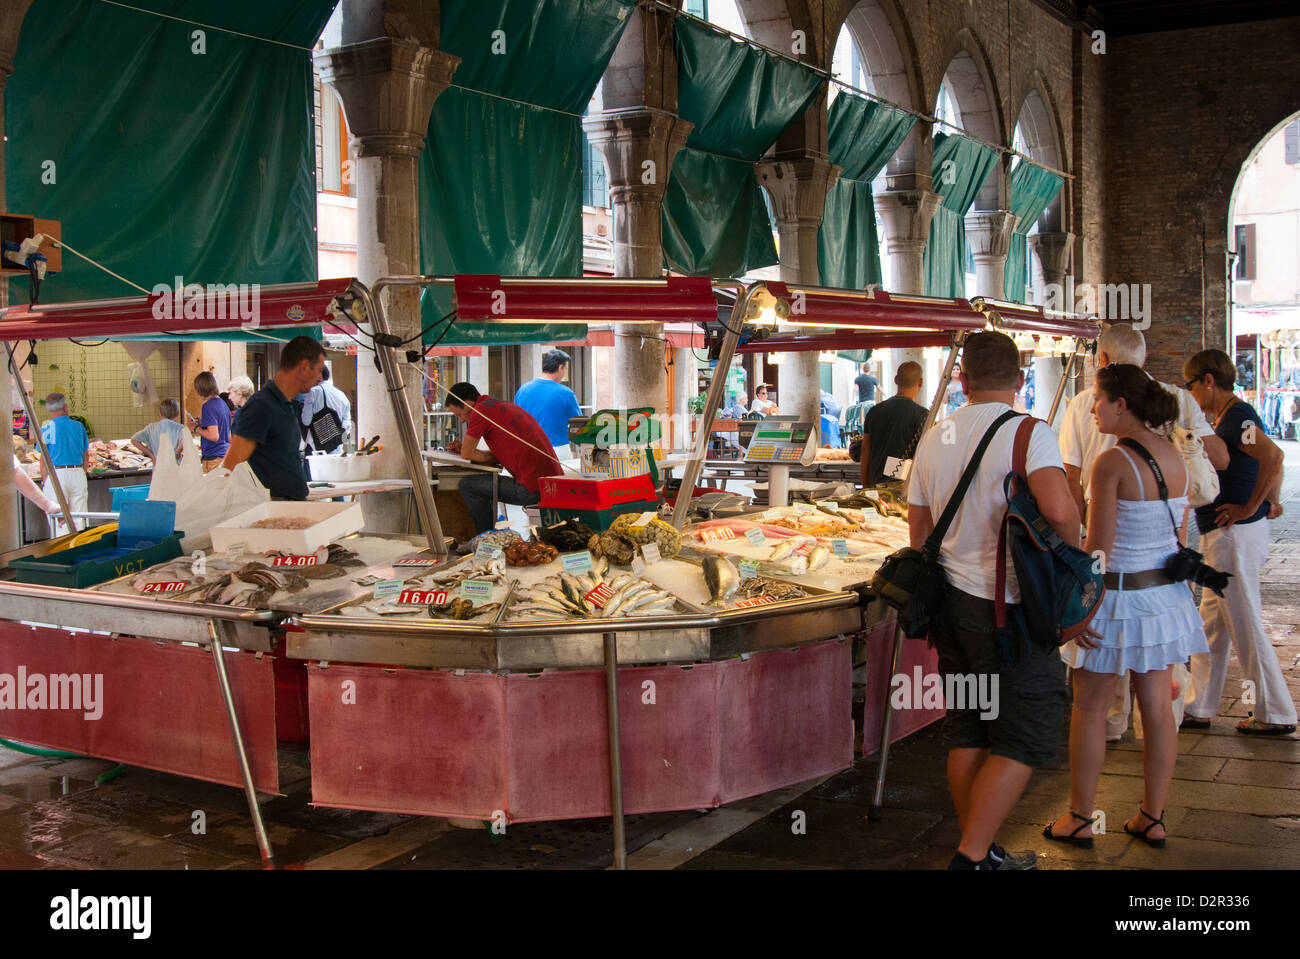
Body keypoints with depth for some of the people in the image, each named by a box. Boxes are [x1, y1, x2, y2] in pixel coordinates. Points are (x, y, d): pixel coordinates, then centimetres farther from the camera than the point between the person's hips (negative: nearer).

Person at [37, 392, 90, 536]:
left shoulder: (47, 428, -6)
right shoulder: (78, 426, 4)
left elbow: (44, 459, -5)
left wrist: (44, 480, 5)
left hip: (55, 474, -3)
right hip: (78, 474, 3)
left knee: (58, 521, 0)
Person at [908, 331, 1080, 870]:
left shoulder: (933, 439, 9)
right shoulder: (1028, 433, -11)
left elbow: (918, 530, 15)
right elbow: (1058, 510, -29)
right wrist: (1071, 553, -8)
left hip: (951, 599, 7)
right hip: (1008, 609, -7)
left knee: (967, 735, 14)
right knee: (1024, 742, 3)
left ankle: (982, 853, 24)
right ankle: (970, 858, -2)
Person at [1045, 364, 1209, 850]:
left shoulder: (1112, 463, -18)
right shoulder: (1175, 456, 4)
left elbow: (1098, 548, -19)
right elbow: (1178, 534, 12)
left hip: (1120, 594, -7)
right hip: (1167, 592, 7)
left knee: (1089, 708, 6)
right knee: (1157, 706, 12)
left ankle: (1079, 819, 15)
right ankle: (1152, 818, 22)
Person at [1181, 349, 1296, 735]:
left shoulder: (1237, 416, -17)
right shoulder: (1225, 418, 14)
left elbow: (1273, 457, -33)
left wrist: (1250, 507, -25)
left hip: (1236, 535, -11)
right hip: (1221, 536, 11)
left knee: (1244, 625, -3)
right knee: (1212, 624, 14)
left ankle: (1276, 714, 7)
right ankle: (1198, 709, 22)